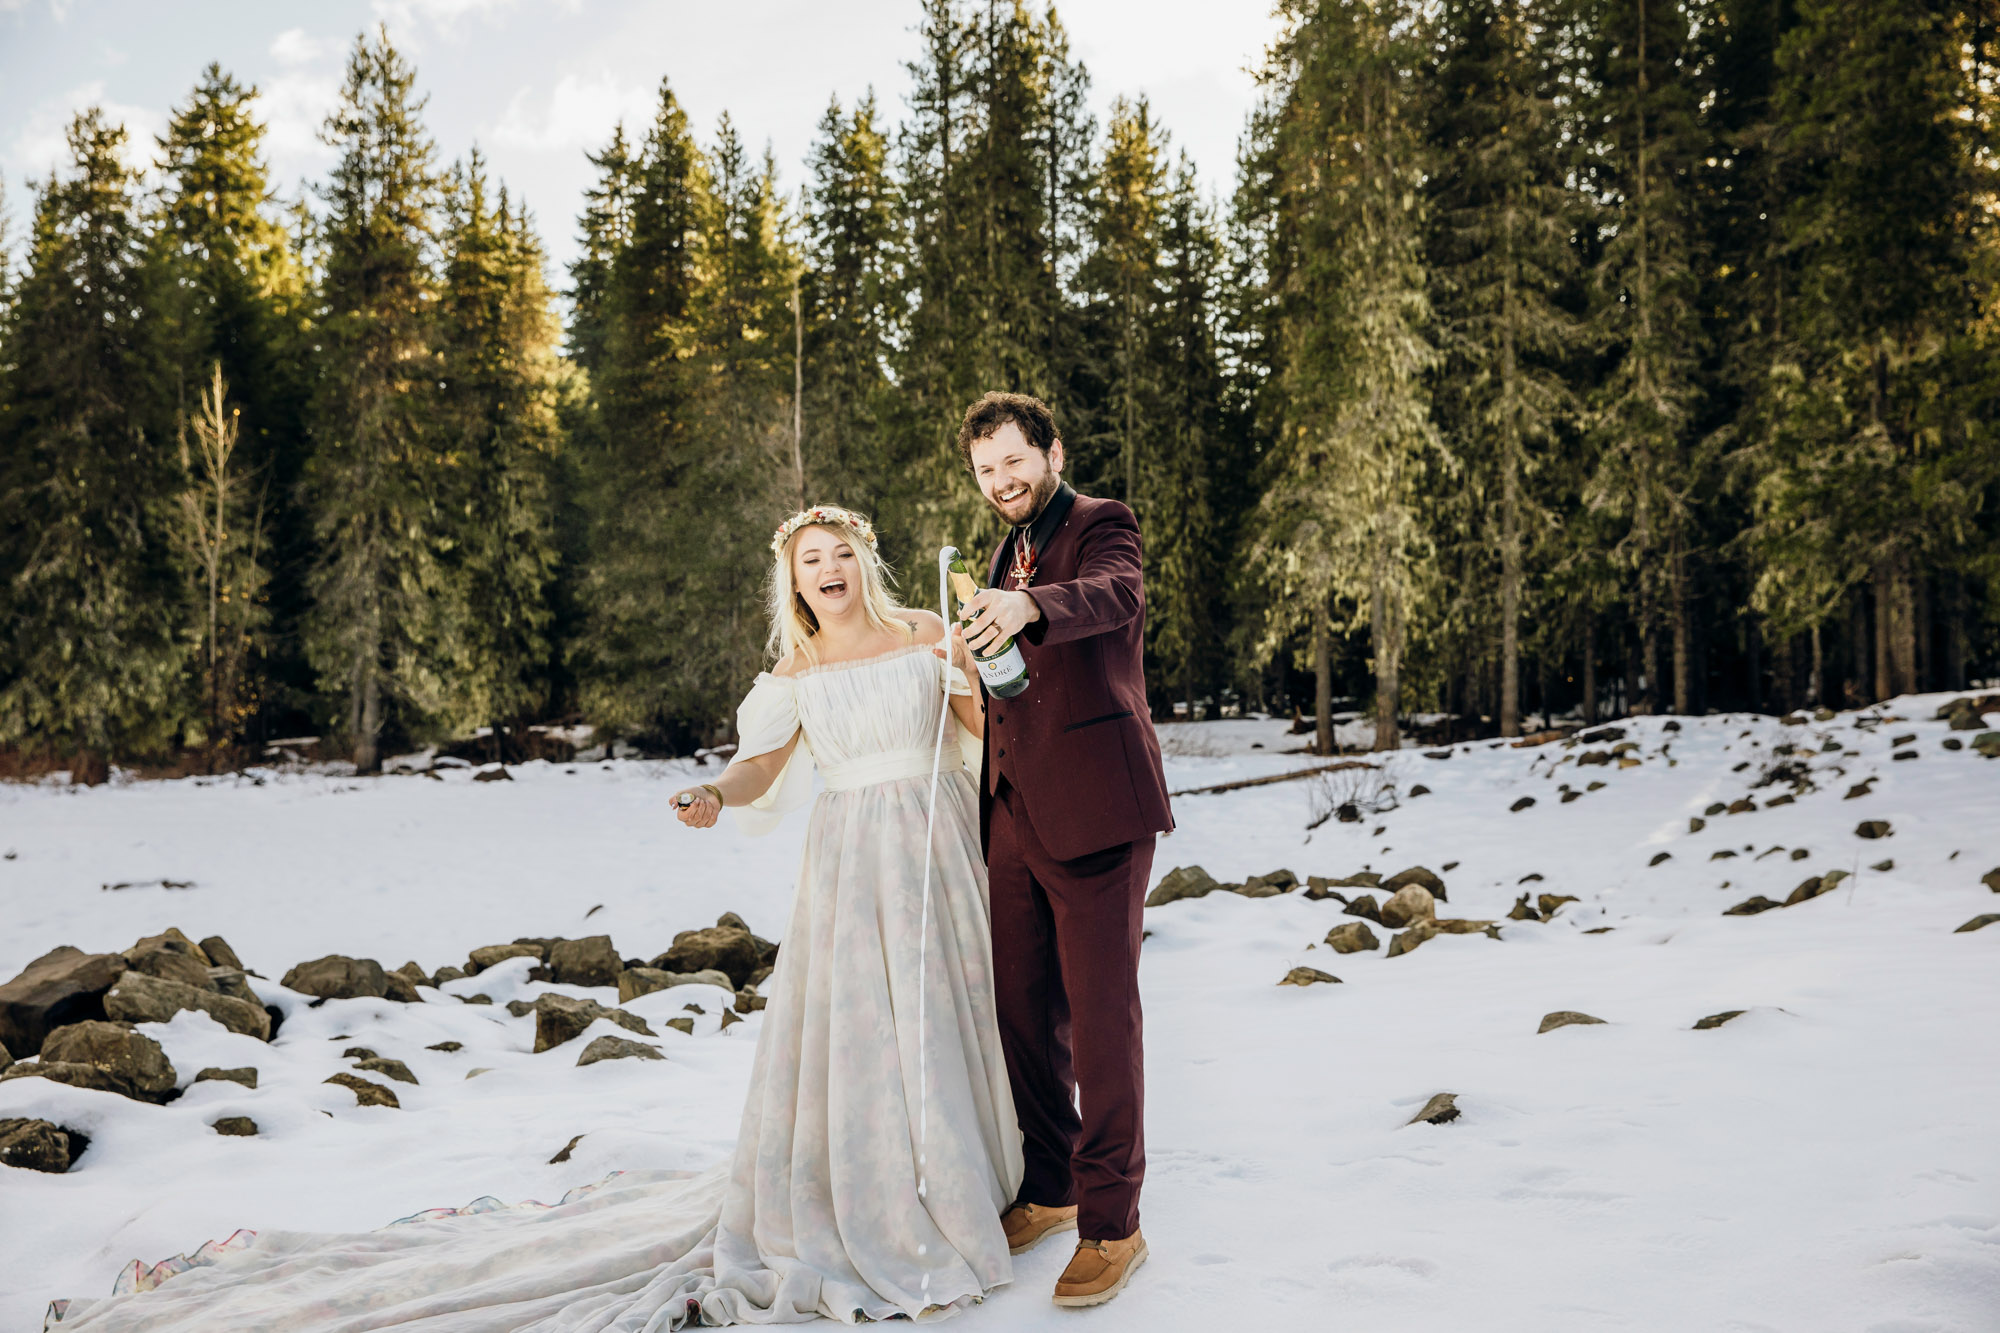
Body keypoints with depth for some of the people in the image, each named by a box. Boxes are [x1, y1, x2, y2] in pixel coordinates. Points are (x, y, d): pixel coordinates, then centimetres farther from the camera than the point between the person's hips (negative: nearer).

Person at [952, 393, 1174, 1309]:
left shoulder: (1101, 525, -3)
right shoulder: (1006, 556, 21)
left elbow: (1115, 596, -28)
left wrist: (1026, 605, -47)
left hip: (1093, 810, -8)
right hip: (1017, 818, 8)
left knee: (1101, 1019, -4)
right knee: (1023, 1013, 12)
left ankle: (1112, 1224, 7)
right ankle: (1048, 1190, 29)